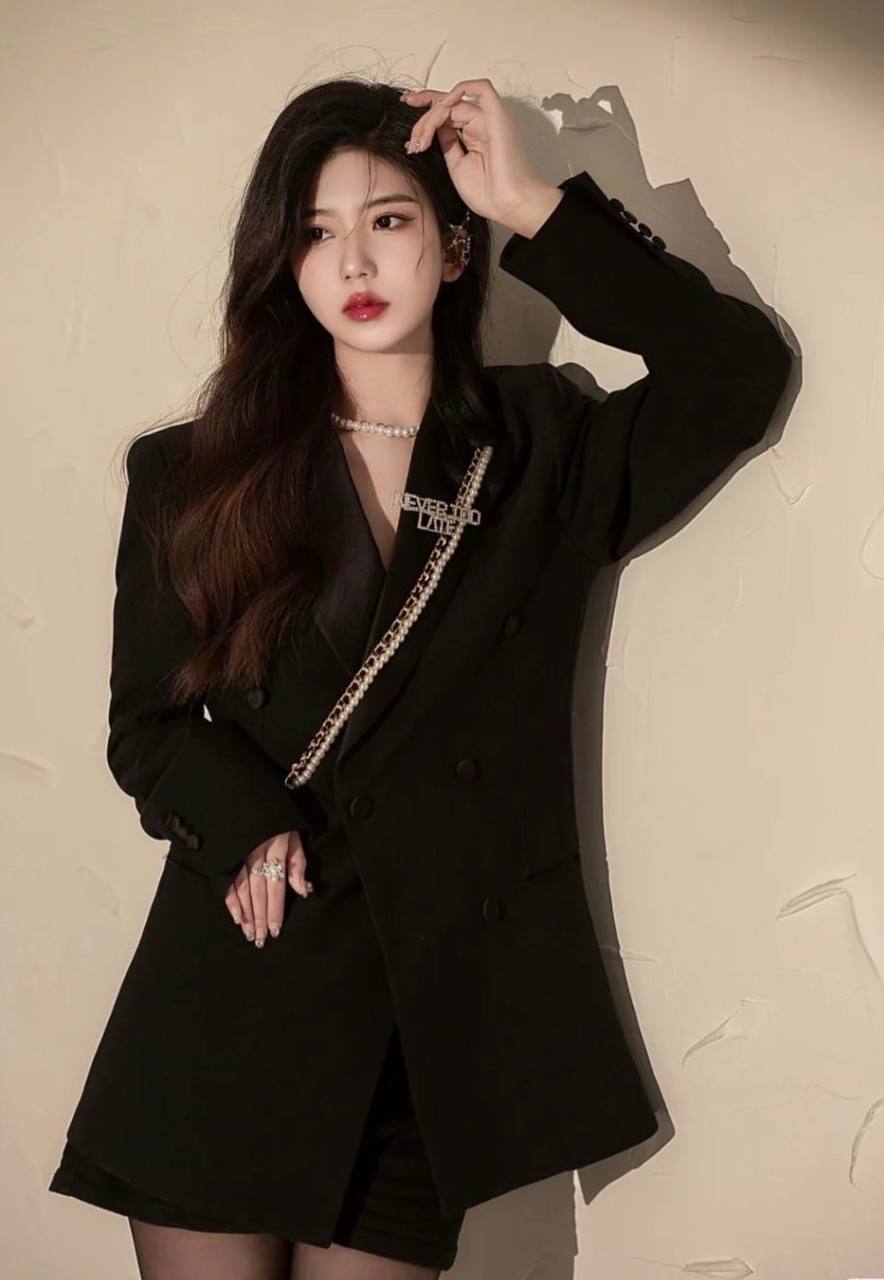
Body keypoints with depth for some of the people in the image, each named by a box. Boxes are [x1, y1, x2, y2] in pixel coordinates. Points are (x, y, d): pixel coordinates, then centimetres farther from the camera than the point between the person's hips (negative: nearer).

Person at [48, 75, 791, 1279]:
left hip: (442, 1013, 0)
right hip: (231, 1000, 1)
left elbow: (739, 370, -10)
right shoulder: (194, 475, 4)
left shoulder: (544, 454, 4)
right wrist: (245, 827, -14)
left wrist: (535, 210, -10)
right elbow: (149, 718, 6)